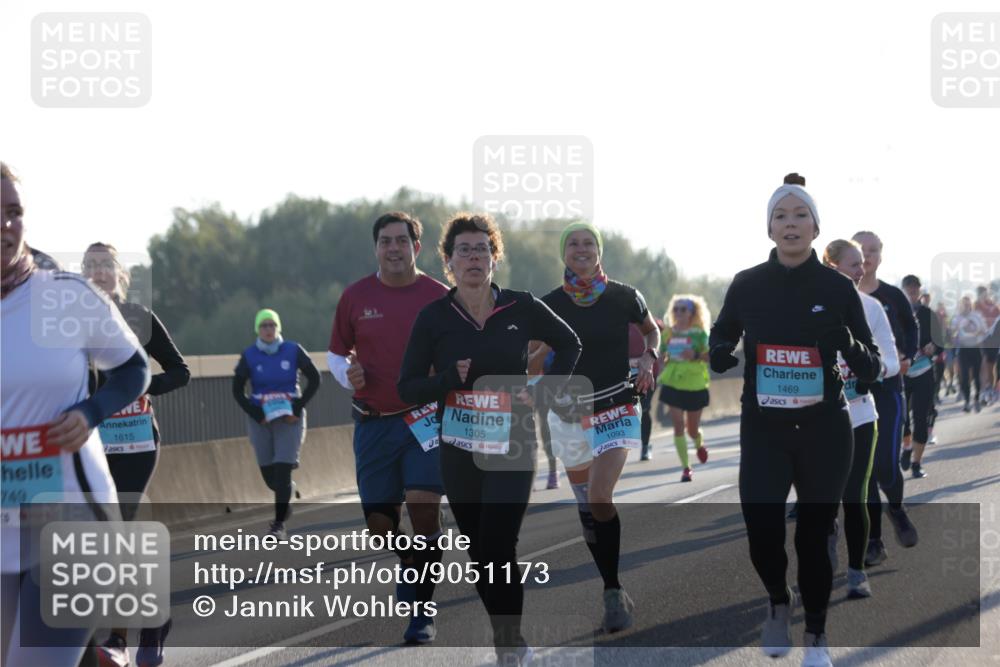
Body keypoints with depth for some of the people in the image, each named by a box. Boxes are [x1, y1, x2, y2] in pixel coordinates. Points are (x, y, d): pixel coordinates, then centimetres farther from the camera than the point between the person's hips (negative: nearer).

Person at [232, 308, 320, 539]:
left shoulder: (293, 351, -3)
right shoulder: (249, 356, -2)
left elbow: (314, 379, 5)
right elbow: (237, 391, 4)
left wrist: (298, 407, -4)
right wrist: (256, 414, -8)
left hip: (289, 418, -1)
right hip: (260, 420, 1)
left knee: (282, 472, -11)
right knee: (269, 476, 4)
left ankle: (279, 524, -5)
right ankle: (288, 492, 38)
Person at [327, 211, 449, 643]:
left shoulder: (439, 297, -1)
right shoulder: (355, 297, 4)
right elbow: (336, 353, 14)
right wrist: (348, 374, -7)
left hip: (425, 418, -3)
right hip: (373, 424, 3)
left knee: (423, 508, -15)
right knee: (378, 522, 4)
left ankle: (422, 610, -6)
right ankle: (410, 570, 37)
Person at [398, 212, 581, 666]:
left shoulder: (522, 309, -2)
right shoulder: (433, 317, -2)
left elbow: (569, 345, 15)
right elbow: (407, 389, -2)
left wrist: (546, 390, 2)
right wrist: (449, 379, -20)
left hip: (513, 446, -2)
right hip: (458, 451, 2)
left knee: (499, 548, -13)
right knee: (478, 551, 8)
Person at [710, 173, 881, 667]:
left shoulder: (838, 288, -4)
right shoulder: (747, 285, -2)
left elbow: (871, 370, 0)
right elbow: (720, 344, 13)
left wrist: (849, 346, -22)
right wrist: (719, 355, -11)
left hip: (824, 433, 0)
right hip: (763, 431, 1)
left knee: (814, 537, 5)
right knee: (761, 533, -10)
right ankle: (779, 602, 24)